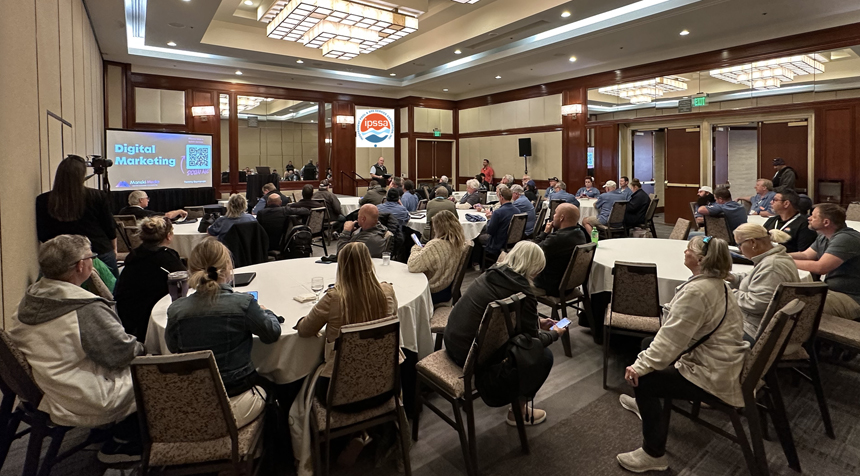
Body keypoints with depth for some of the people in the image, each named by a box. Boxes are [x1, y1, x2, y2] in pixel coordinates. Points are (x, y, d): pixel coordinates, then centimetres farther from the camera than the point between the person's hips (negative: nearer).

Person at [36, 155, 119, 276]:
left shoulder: (43, 201, -5)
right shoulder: (98, 197, -10)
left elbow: (42, 236, 3)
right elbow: (110, 229, -1)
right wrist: (114, 249, 16)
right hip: (101, 253, -2)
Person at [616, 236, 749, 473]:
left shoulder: (697, 291, -27)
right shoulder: (716, 283, 5)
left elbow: (671, 339, -26)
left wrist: (640, 366, -18)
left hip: (715, 378, -10)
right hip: (724, 363, 10)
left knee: (643, 380, -5)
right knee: (648, 345, 17)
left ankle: (654, 454, 10)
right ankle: (646, 403, 41)